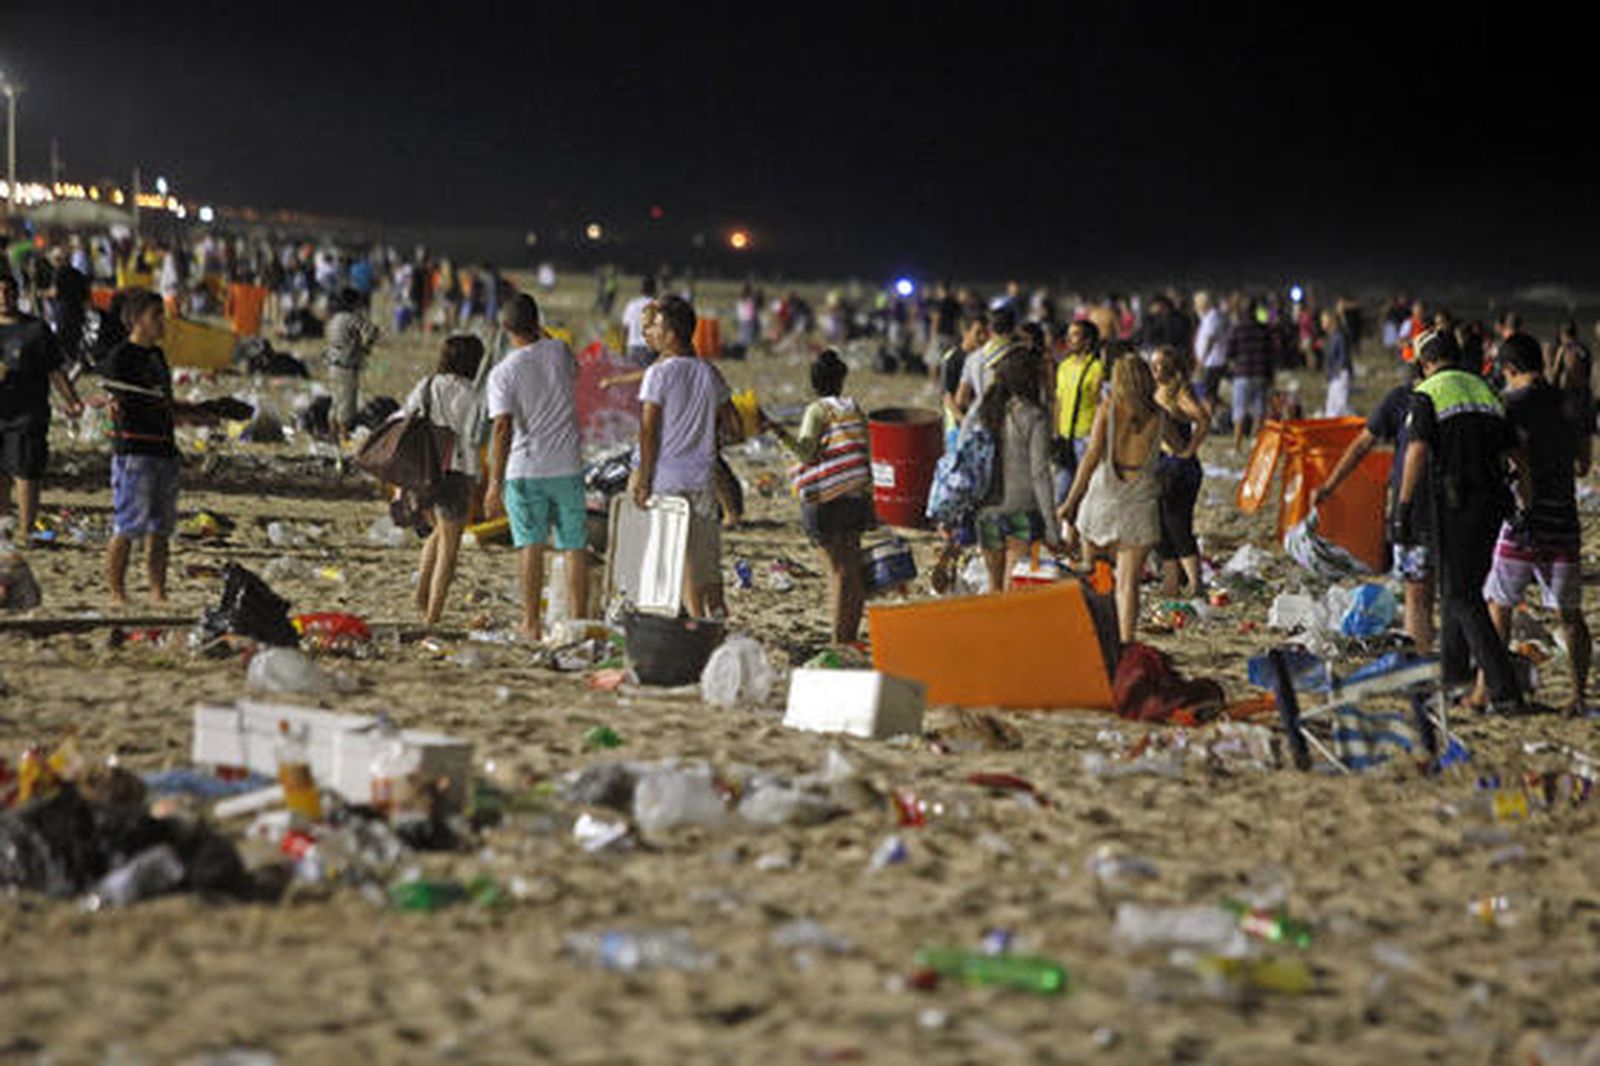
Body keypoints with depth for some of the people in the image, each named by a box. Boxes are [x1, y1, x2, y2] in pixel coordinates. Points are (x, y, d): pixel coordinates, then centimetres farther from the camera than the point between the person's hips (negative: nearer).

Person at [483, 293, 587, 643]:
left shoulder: (503, 372, -9)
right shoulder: (559, 352, 0)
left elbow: (503, 428, -17)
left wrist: (495, 482, -15)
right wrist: (541, 333, 26)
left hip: (525, 469, -2)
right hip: (568, 465, 2)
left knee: (532, 545, 2)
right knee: (574, 546, 6)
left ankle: (531, 624, 4)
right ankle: (579, 622, 8)